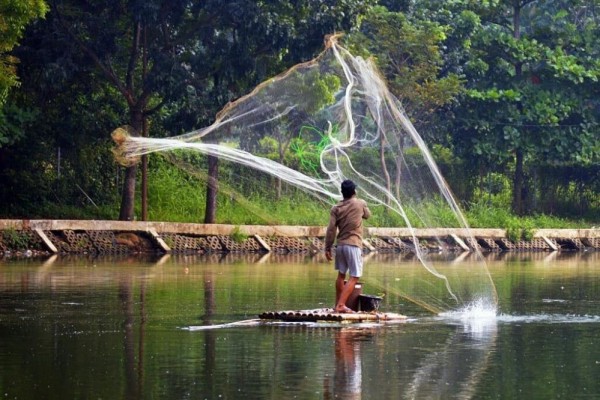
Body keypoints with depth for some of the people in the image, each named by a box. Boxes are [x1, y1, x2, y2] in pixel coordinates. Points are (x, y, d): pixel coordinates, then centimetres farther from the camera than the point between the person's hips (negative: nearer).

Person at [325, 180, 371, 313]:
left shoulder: (336, 208, 2)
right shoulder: (361, 204, -3)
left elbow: (331, 229, -3)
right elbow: (367, 215, 18)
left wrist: (327, 248, 3)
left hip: (340, 245, 4)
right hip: (354, 245, -4)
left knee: (341, 275, 19)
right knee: (353, 278, -4)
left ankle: (338, 304, 25)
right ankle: (340, 305, -15)